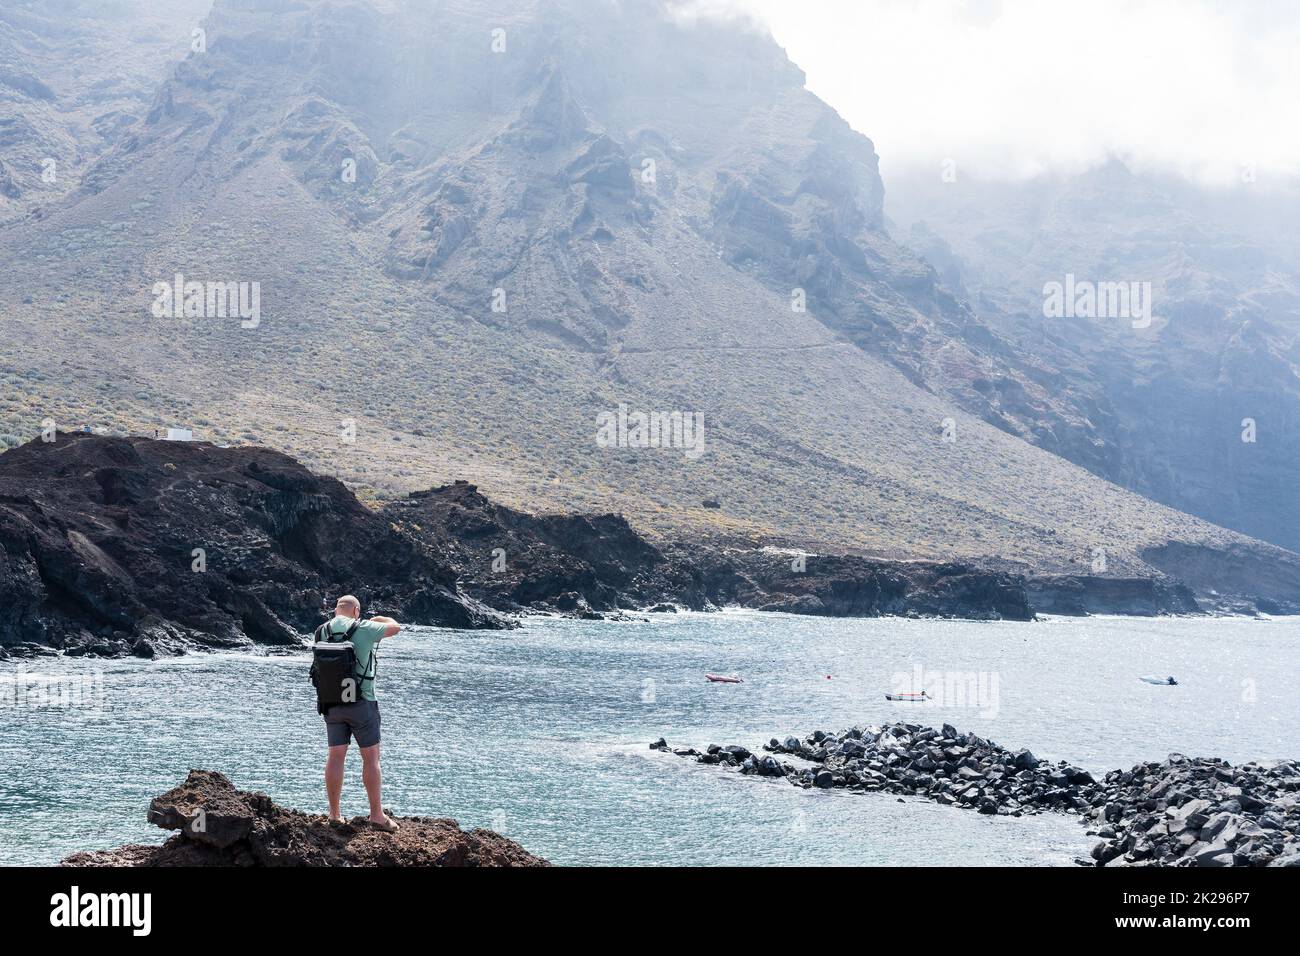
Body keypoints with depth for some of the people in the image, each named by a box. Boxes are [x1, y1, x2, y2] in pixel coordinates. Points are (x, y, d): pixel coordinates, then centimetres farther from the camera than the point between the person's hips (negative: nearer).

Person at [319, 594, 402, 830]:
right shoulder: (363, 629, -10)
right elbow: (395, 627, 3)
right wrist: (378, 619, 22)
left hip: (331, 703, 4)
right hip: (361, 703, -4)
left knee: (335, 757, 9)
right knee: (371, 758, 3)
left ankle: (334, 814, 12)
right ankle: (377, 815, 4)